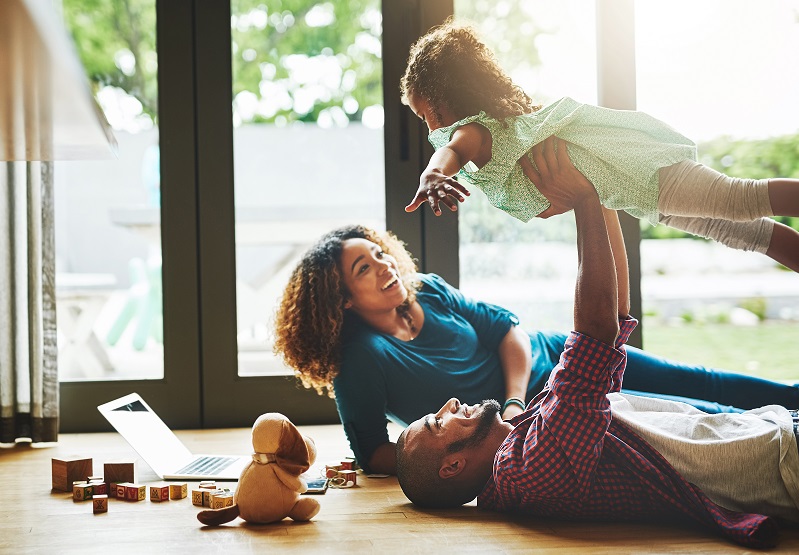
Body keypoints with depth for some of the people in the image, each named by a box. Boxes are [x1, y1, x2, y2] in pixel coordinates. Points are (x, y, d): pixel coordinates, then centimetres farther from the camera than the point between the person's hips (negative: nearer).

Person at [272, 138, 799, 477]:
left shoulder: (428, 291, -4)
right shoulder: (363, 357, -22)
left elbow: (508, 328, -1)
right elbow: (373, 452, -21)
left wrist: (514, 398, -20)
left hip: (544, 355, 6)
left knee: (689, 381, 12)